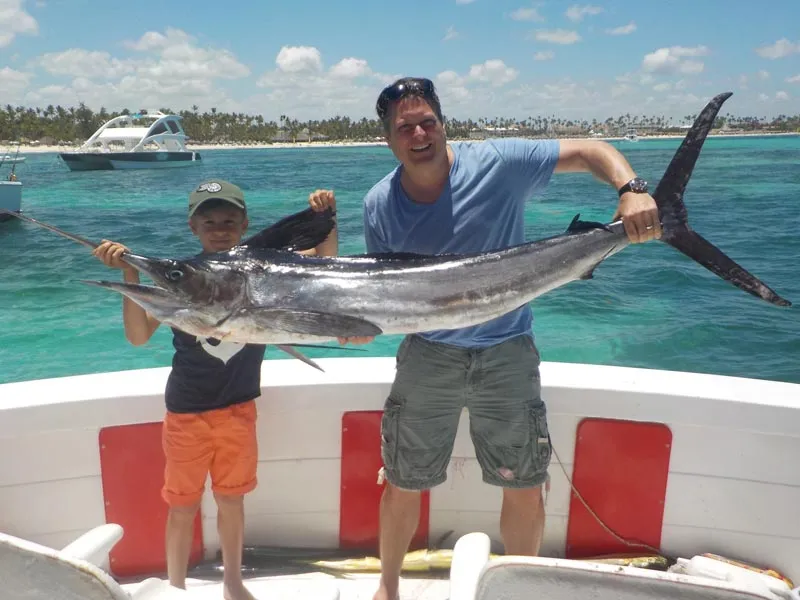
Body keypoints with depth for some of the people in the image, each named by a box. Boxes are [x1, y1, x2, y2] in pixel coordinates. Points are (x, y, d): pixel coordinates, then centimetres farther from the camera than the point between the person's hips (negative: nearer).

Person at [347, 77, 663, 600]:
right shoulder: (380, 205, -5)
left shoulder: (498, 162, -13)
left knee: (526, 490, 7)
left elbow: (590, 151, -10)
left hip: (506, 351, -1)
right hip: (427, 354, 2)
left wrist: (632, 189, -29)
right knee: (402, 487, 12)